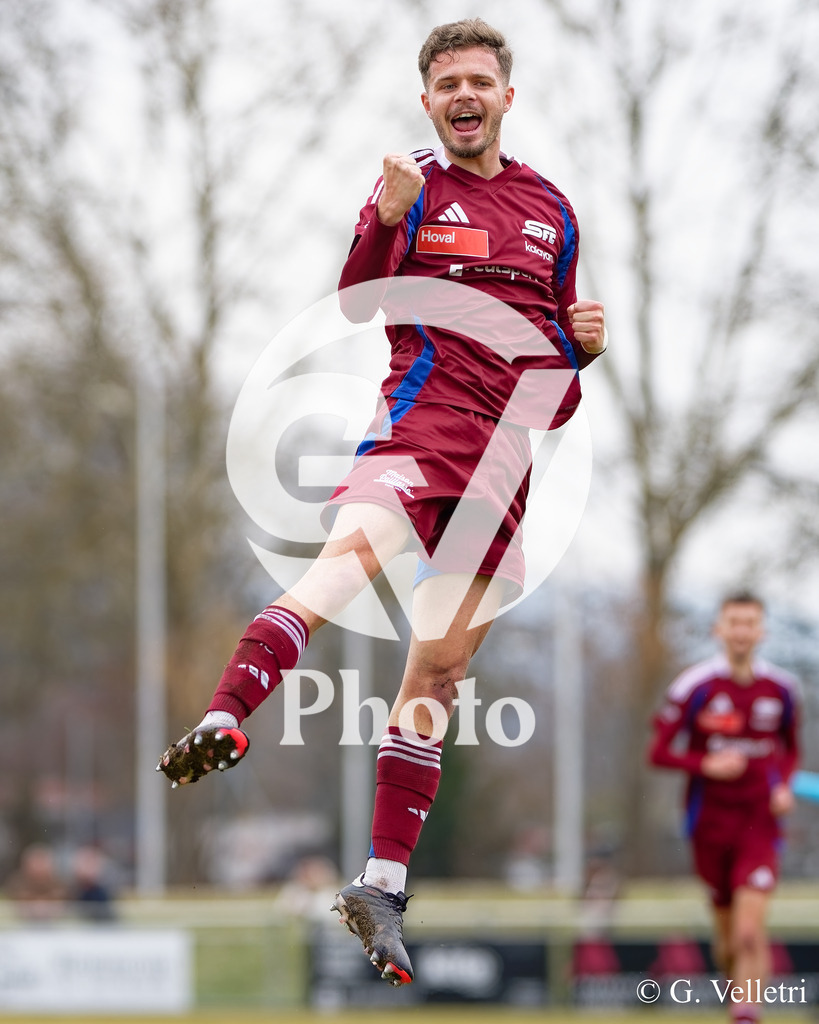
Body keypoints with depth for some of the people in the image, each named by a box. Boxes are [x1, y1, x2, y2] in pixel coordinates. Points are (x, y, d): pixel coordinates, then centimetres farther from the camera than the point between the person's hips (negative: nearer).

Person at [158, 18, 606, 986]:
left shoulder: (550, 209, 18)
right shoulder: (414, 187, 6)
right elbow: (359, 305, -9)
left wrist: (582, 341, 4)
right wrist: (386, 222, -25)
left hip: (505, 452, 5)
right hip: (424, 412, -4)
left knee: (442, 663, 4)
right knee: (353, 552, -35)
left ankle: (381, 887, 8)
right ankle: (222, 723, -53)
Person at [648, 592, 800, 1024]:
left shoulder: (782, 688, 2)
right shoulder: (694, 686, -6)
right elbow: (658, 752, -3)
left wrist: (784, 785, -1)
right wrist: (706, 765, -19)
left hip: (760, 823, 0)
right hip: (710, 823, 0)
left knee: (750, 935, -16)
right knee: (727, 941, 9)